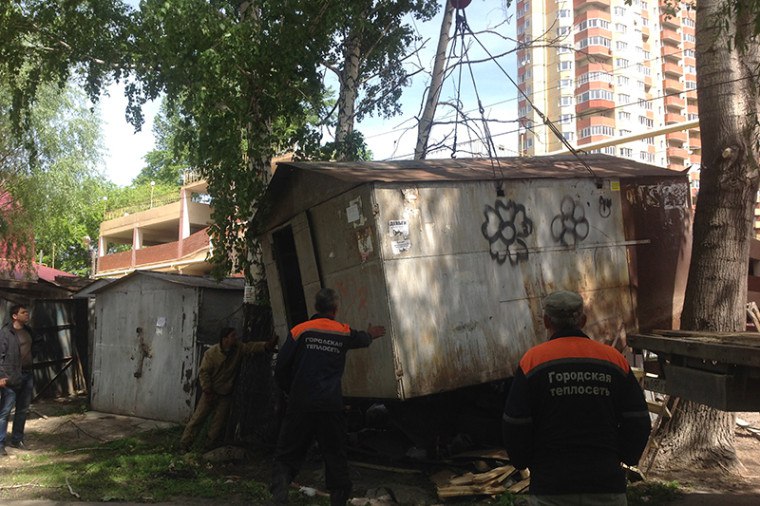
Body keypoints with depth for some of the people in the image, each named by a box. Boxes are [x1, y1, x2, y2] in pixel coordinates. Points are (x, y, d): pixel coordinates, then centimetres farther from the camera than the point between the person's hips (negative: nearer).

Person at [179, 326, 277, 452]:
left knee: (218, 423, 4)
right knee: (198, 418, -2)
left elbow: (252, 346, -18)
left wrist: (267, 345, -38)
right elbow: (203, 372, -13)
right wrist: (207, 392, -16)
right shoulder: (211, 353, -15)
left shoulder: (239, 349, -5)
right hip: (211, 392, -3)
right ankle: (184, 445, 7)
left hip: (226, 395, 3)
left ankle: (207, 448, 15)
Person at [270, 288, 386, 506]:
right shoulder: (344, 333, 8)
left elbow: (281, 368, -2)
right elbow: (362, 339, 33)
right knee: (336, 456, 13)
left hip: (301, 404, -1)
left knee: (286, 454, 5)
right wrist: (370, 334, 57)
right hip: (331, 406, 2)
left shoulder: (299, 331, -1)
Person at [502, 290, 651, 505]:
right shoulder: (615, 359, 3)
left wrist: (523, 462, 10)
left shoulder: (533, 360, -5)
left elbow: (514, 426, -6)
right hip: (607, 485, 2)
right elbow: (638, 422, 3)